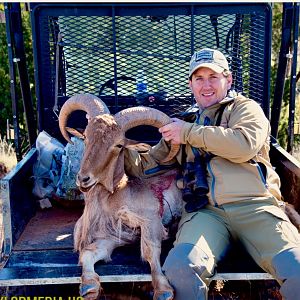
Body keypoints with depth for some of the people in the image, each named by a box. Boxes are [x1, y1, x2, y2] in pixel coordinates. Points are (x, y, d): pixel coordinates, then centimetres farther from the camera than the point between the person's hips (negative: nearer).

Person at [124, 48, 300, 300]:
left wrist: (189, 133, 0)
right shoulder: (184, 124, 28)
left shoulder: (245, 108, 17)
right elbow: (147, 166, 28)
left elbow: (245, 144, -7)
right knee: (180, 267, -30)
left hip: (254, 205, -1)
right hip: (206, 211, 2)